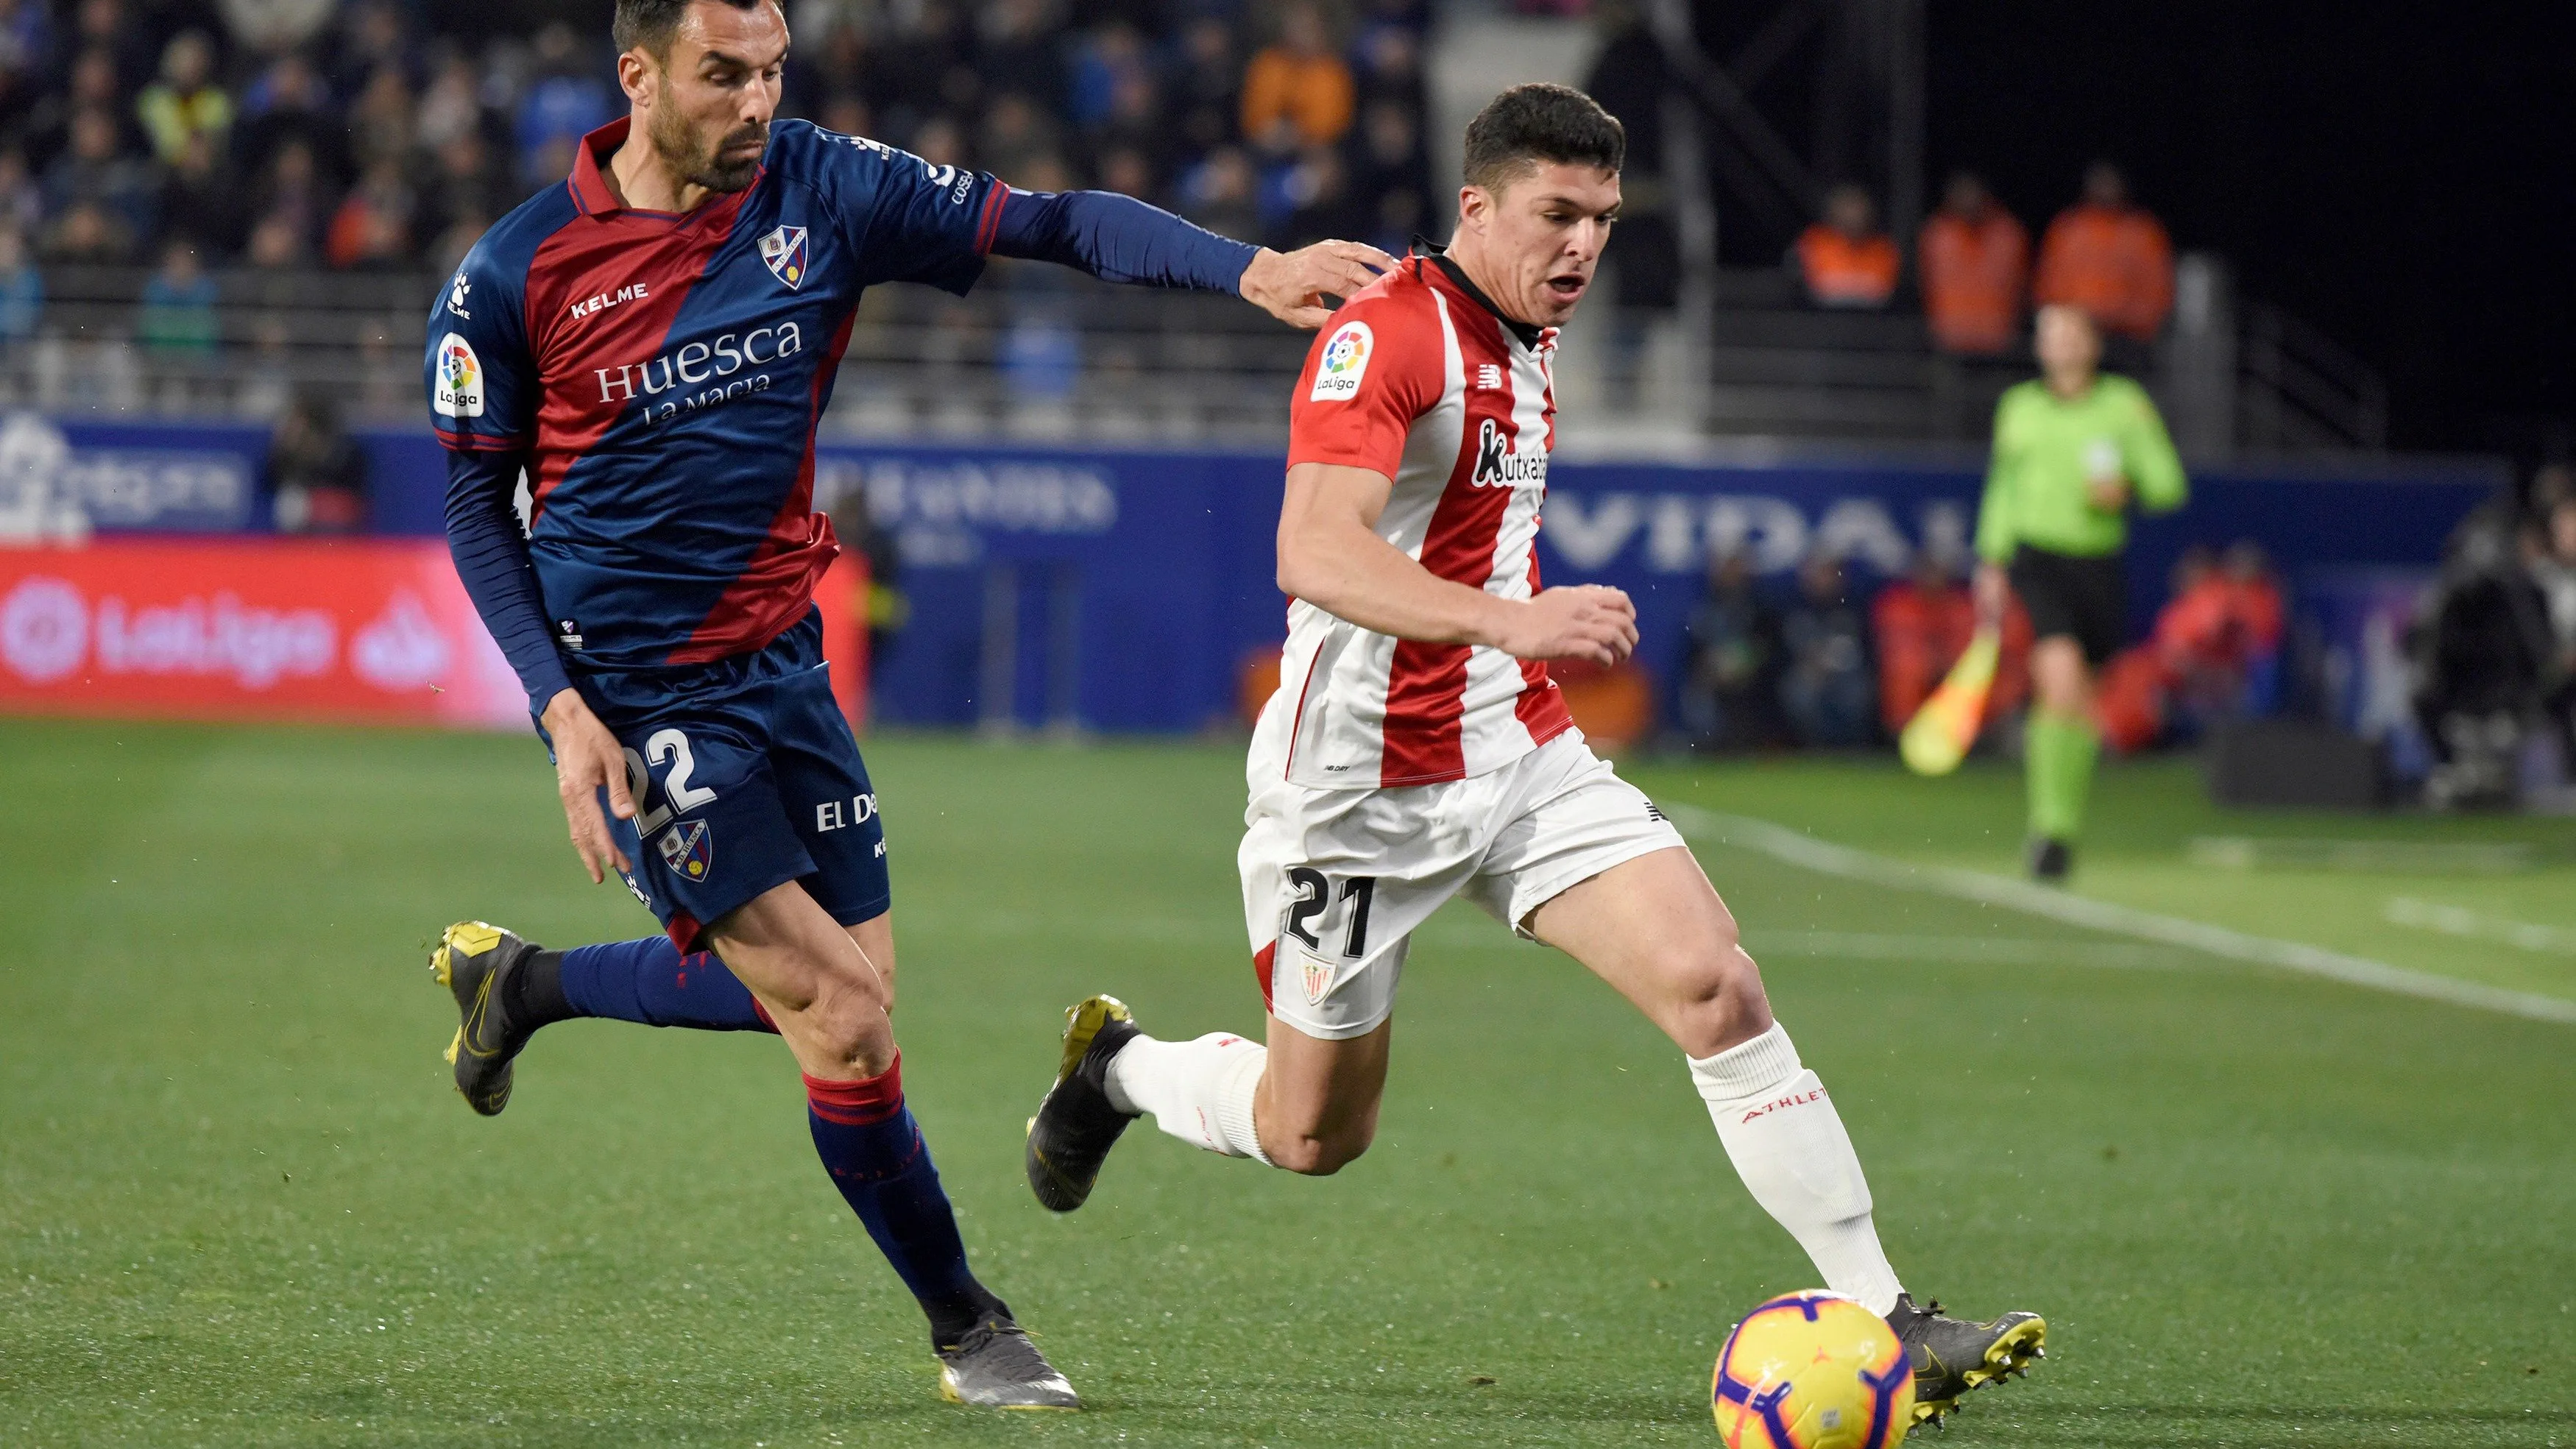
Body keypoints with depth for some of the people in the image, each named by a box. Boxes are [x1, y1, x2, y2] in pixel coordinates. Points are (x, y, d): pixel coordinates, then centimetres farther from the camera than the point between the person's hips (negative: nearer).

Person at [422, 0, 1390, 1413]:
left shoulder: (819, 191, -4)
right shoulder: (515, 275, -11)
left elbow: (1047, 223, -7)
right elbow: (476, 508, -3)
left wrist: (1248, 269, -21)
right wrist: (562, 711, -12)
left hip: (778, 659, 5)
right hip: (633, 696, -5)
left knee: (835, 998, 10)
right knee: (842, 1019, -11)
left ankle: (522, 981, 34)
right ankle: (963, 1325, 9)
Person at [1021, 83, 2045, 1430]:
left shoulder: (1525, 336, 10)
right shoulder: (1386, 335, -19)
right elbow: (1314, 554, -34)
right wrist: (1505, 619, -45)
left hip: (1521, 752, 7)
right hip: (1363, 785, -6)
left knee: (1716, 986, -14)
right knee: (1313, 1135, 7)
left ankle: (1884, 1322, -13)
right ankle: (1120, 1068, 41)